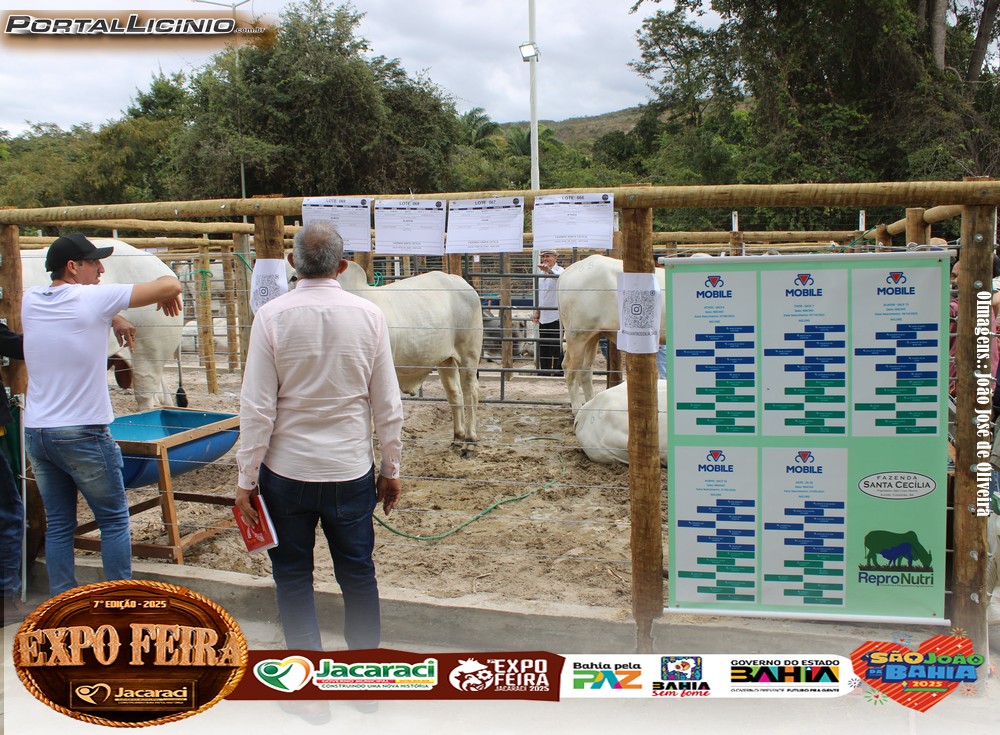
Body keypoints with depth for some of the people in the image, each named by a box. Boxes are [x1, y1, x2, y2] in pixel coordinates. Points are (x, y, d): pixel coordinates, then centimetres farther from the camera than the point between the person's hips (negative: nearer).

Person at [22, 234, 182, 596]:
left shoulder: (29, 301, 6)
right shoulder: (93, 299, -12)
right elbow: (170, 284, -12)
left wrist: (110, 320, 20)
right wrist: (170, 296, 9)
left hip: (36, 433, 6)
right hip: (83, 434, -6)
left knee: (58, 524, 12)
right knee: (114, 519, 7)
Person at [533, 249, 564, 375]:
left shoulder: (559, 270, -8)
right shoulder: (542, 273, 17)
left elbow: (557, 276, -35)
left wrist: (548, 270, -55)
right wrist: (537, 312, 19)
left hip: (555, 316, -7)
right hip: (544, 317, 7)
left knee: (556, 346, -6)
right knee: (543, 346, 10)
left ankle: (559, 371, 1)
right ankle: (544, 371, 18)